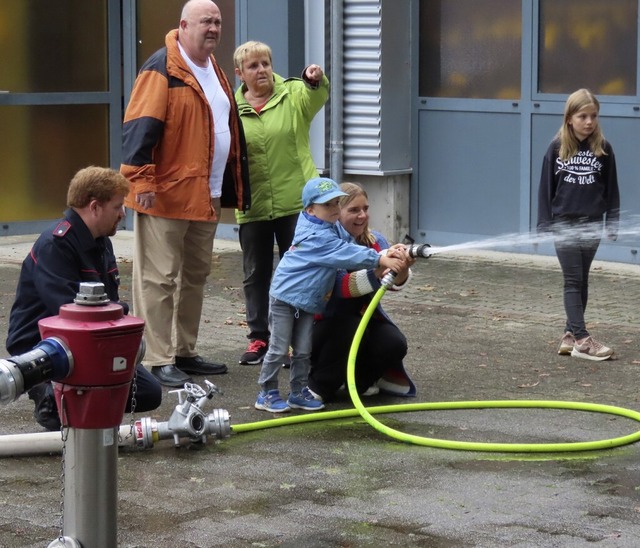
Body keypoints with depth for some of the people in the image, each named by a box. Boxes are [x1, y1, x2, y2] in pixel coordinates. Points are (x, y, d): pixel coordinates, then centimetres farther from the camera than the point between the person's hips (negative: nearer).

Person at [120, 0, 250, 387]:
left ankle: (185, 352, 23)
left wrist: (234, 186, 22)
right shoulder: (162, 69, -11)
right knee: (159, 279, -6)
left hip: (207, 196, 9)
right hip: (166, 195, -9)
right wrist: (142, 178, -24)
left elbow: (230, 129, 25)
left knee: (196, 276, 14)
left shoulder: (214, 71, 17)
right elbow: (140, 125, -18)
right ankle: (159, 361, -3)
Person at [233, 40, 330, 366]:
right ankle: (259, 338, 20)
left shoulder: (293, 96, -1)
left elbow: (318, 95, -23)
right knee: (255, 274, 10)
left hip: (295, 201, -2)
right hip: (251, 205, 2)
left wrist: (316, 80, -44)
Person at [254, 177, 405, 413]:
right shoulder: (318, 236, -24)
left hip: (308, 301, 9)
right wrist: (381, 260, -36)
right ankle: (267, 393, 7)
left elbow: (346, 250, 14)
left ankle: (299, 392, 20)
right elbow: (347, 254, -31)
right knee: (279, 348, -2)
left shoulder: (330, 228, 6)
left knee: (303, 350, 11)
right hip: (285, 296, -9)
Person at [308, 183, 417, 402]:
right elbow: (339, 287, -33)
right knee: (350, 327, -34)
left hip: (365, 318, 4)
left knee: (394, 344, -22)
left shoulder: (376, 241, -4)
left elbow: (393, 283, -21)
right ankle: (319, 386, -11)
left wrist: (402, 269, -45)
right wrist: (377, 271, -49)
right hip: (326, 324, -4)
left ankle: (361, 379, 10)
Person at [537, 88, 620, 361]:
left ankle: (570, 335, 16)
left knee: (581, 281, 9)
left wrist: (612, 223, 1)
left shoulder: (603, 148, -2)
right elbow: (546, 186, 0)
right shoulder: (557, 148, -4)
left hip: (591, 223, 2)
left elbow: (611, 188, 3)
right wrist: (544, 223, -3)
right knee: (573, 281, -3)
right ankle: (582, 339, -8)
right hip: (564, 223, -2)